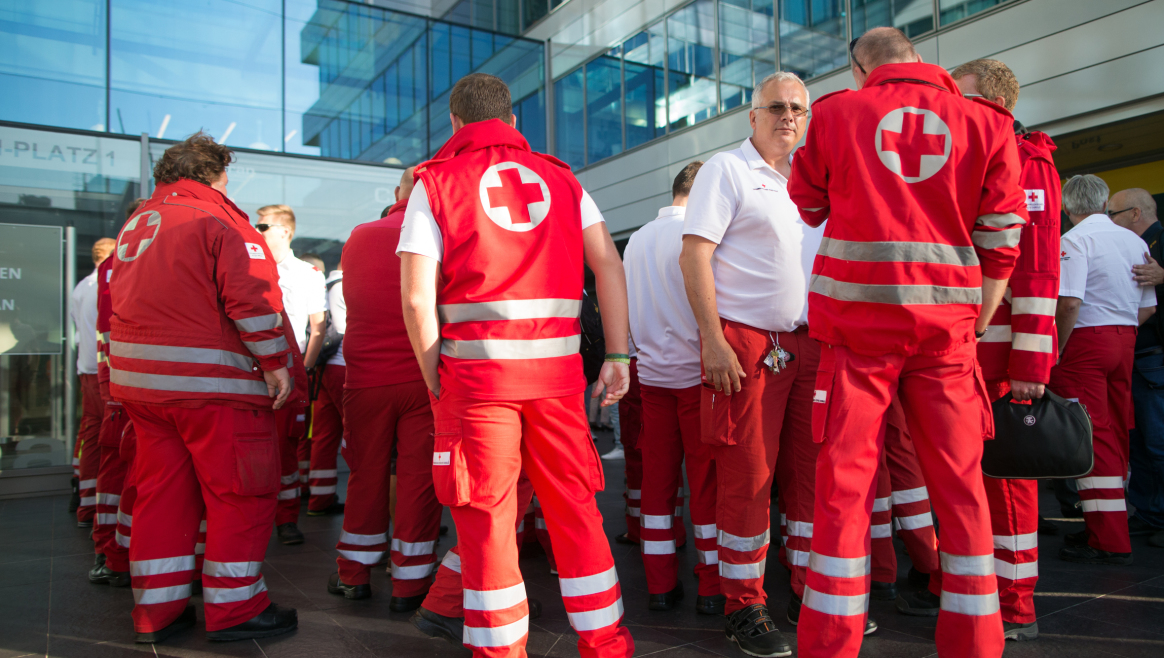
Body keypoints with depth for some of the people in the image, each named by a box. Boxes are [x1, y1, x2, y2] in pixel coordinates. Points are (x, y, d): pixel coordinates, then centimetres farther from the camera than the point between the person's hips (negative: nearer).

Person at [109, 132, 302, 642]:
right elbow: (252, 295, -17)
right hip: (211, 385, -8)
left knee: (161, 490, 14)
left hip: (136, 379, 9)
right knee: (241, 491, 1)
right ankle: (233, 608, 8)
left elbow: (120, 300, 21)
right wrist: (277, 361, -13)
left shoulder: (135, 225, 18)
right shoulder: (218, 219, -7)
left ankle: (155, 609, 22)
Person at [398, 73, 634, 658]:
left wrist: (436, 383, 3)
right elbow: (609, 265, 6)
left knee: (486, 521, 6)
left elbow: (417, 298, -5)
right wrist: (617, 357, 6)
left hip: (476, 370, -3)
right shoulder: (558, 176, 15)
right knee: (575, 507, 12)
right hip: (557, 369, 3)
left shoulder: (436, 183, 6)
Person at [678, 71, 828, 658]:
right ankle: (744, 605, 11)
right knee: (747, 477, -3)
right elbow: (693, 256, -10)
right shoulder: (726, 169, -1)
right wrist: (713, 340, -18)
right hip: (745, 344, -6)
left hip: (807, 343, 7)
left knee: (812, 467, 9)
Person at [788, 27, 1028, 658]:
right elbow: (1000, 241, 5)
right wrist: (973, 324, 13)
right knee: (959, 484, 11)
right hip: (945, 323, 2)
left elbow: (806, 207, 17)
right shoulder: (986, 122, 7)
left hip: (857, 322, -2)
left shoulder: (833, 113, 4)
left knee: (844, 483, 2)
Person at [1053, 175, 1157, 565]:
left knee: (1090, 436, -6)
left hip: (1085, 341, -7)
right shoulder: (1135, 241, 13)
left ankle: (1109, 542, -5)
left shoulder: (1074, 241, -10)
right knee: (1115, 432, 13)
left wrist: (1057, 349, -9)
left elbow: (1069, 303, -20)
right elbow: (1148, 307, 13)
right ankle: (1109, 525, 24)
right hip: (1125, 341, 7)